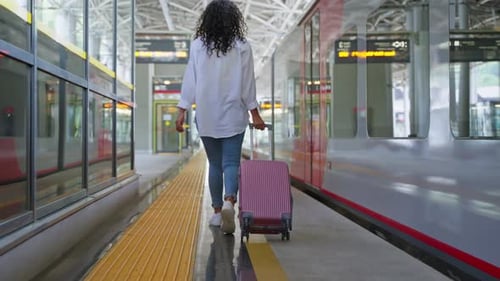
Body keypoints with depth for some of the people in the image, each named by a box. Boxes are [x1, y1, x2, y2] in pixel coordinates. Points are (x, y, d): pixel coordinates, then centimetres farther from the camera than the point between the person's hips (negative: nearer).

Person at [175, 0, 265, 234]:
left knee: (215, 164, 14)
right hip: (233, 116, -1)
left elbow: (190, 80, -1)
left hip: (206, 116, 2)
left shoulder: (198, 45, 1)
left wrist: (182, 110, 1)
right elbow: (247, 84, -1)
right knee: (231, 163, 0)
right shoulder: (242, 47, -2)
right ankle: (229, 201, -25)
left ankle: (217, 211, 19)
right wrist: (254, 113, 5)